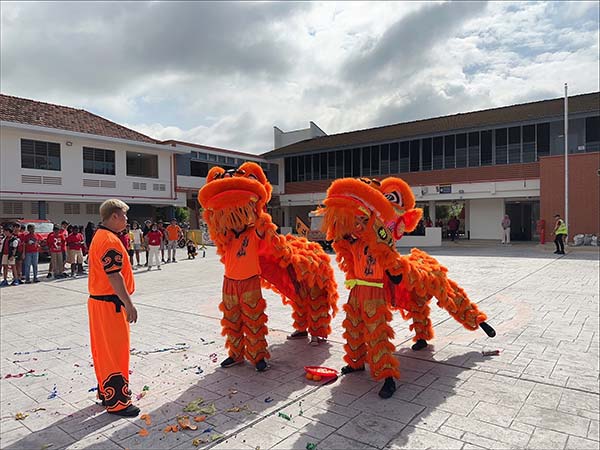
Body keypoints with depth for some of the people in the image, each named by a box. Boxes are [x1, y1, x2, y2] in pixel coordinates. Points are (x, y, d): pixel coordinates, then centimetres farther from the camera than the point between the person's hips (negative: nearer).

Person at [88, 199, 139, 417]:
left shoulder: (100, 236, 14)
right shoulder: (110, 240, -20)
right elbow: (115, 276, -24)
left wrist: (125, 302, 22)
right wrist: (129, 304, -21)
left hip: (99, 300, 10)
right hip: (110, 303, -10)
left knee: (105, 350, 18)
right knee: (115, 351, -2)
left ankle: (106, 393, 31)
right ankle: (117, 402, 7)